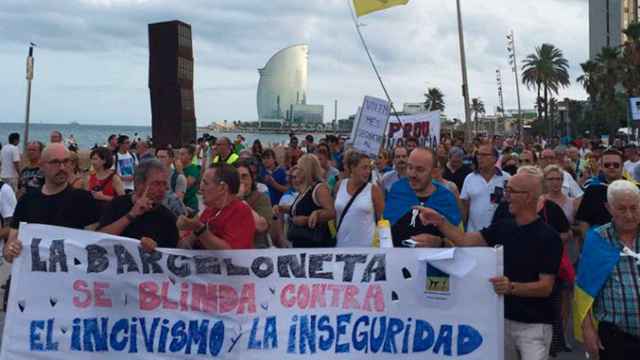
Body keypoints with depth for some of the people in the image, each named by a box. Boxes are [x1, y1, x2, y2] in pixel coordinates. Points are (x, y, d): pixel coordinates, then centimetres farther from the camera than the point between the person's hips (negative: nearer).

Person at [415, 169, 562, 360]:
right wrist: (440, 221, -12)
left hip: (533, 324, -6)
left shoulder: (548, 237, -14)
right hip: (503, 318, 6)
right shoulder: (503, 227, 5)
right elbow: (465, 241, 0)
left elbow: (546, 287, -17)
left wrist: (512, 287, -33)